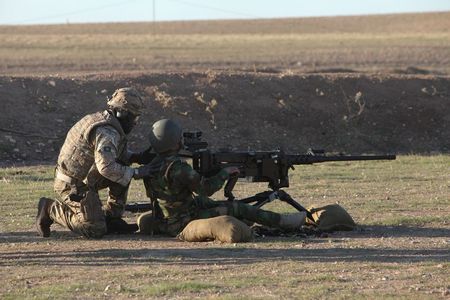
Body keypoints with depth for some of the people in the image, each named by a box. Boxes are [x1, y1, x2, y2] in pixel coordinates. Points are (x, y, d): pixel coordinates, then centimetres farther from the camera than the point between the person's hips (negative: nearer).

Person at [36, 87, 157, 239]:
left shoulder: (101, 119, 8)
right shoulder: (107, 132, -23)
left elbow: (115, 152, 22)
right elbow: (106, 166, -33)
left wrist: (137, 157, 6)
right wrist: (135, 173, -22)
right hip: (74, 186, -10)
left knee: (124, 171, 10)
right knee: (95, 230, -9)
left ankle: (112, 217, 14)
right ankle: (51, 210, 1)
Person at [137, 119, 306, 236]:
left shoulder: (152, 167, 3)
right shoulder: (177, 167, -24)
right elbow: (205, 188, -19)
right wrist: (225, 173, -4)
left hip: (165, 224, 9)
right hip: (183, 224, -9)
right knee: (236, 208, -3)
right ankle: (283, 221, 7)